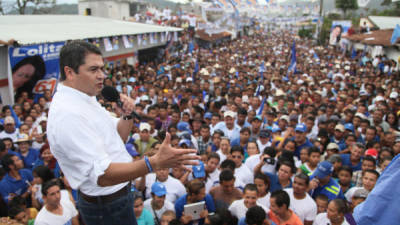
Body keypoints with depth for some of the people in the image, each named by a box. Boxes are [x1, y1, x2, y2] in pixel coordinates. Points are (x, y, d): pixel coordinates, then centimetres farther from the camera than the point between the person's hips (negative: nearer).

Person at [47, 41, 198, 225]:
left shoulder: (85, 99, 5)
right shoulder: (67, 114, -28)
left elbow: (118, 138, 11)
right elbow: (102, 175, -33)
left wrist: (127, 115, -9)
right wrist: (155, 163, -43)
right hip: (107, 208, -9)